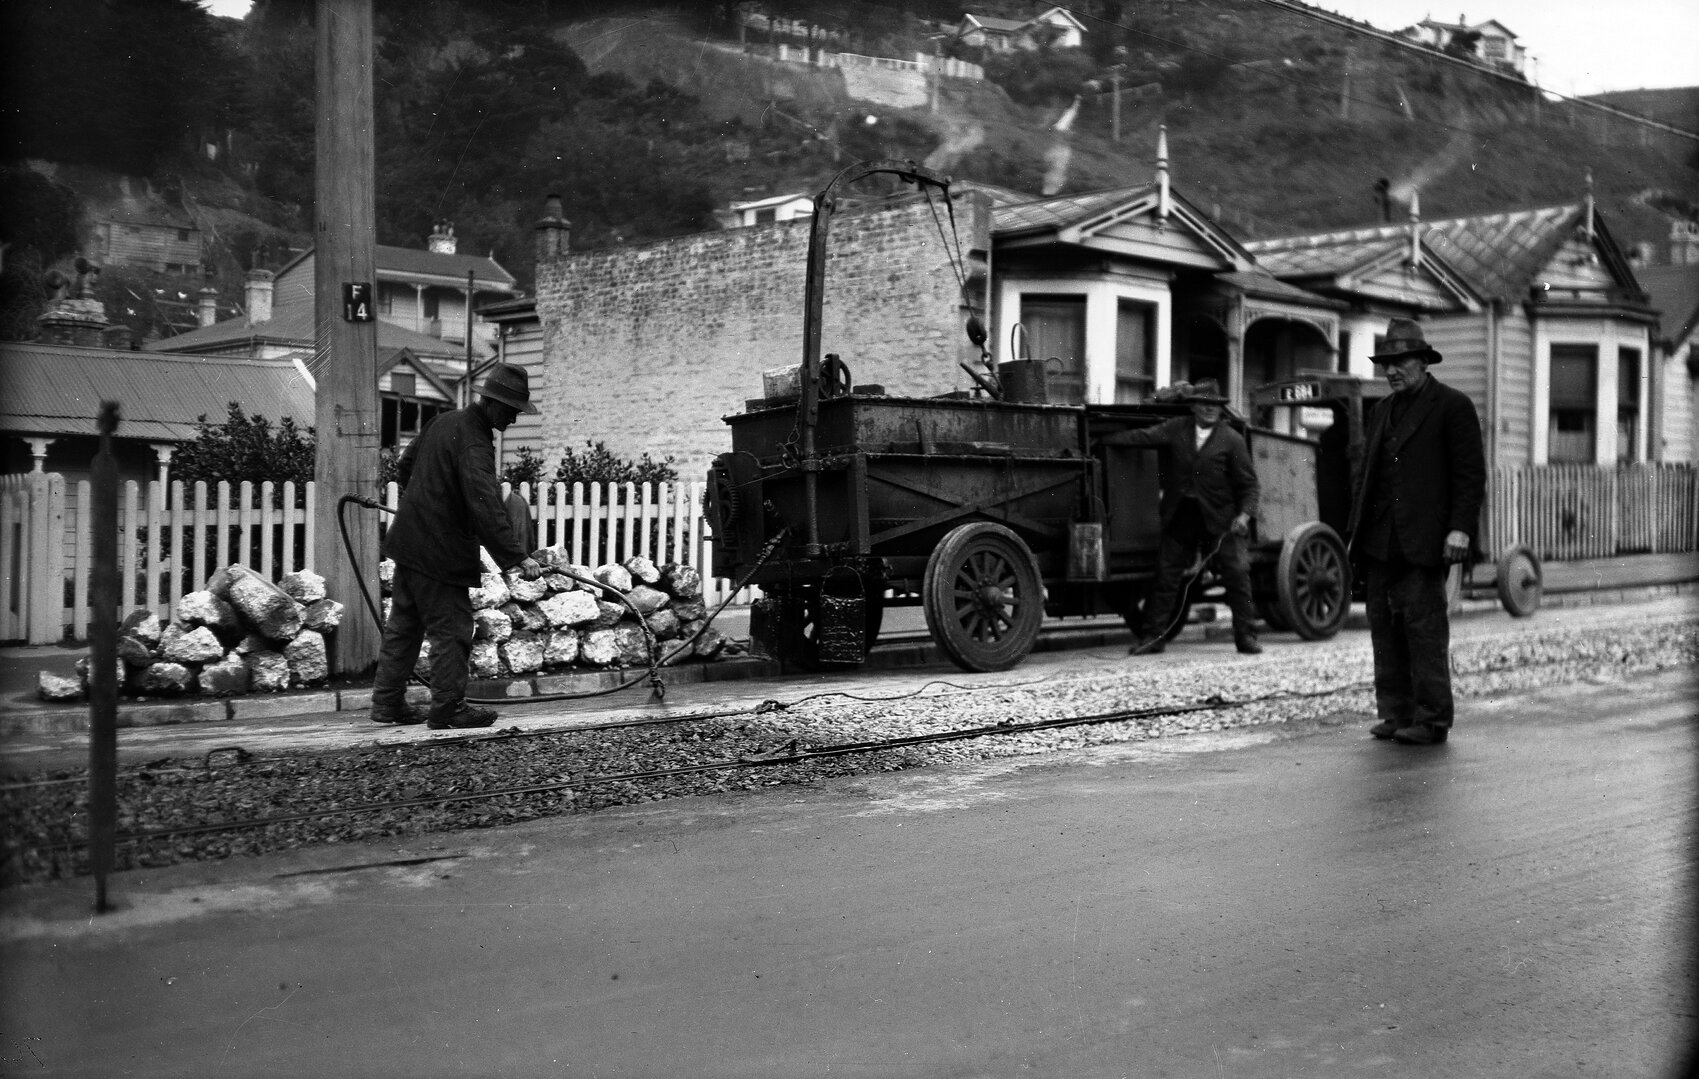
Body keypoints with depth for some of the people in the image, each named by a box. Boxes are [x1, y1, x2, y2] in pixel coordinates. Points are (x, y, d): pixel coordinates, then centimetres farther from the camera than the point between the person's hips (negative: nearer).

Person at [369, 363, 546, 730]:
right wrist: (518, 556, -31)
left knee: (403, 625, 16)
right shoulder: (474, 443, -21)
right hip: (439, 551, -10)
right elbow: (487, 507, -31)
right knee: (451, 630, 0)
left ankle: (387, 703, 22)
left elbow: (407, 461, 25)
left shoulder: (446, 421, 9)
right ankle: (448, 709, 6)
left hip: (409, 541, 10)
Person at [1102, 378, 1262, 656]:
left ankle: (1246, 636, 10)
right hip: (1180, 518, 1)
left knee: (1237, 575, -2)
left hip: (1220, 520, -1)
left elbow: (1248, 482, -1)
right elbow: (1142, 436, -5)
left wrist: (1245, 513, -15)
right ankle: (1152, 636, 11)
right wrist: (1100, 440, -15)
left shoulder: (1231, 440, -2)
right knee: (1166, 576, 4)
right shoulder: (1175, 429, 3)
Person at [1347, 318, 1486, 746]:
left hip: (1422, 542, -7)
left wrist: (1459, 529, -14)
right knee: (1384, 626, 6)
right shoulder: (1382, 410, 20)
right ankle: (1394, 713, 13)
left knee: (1424, 627, -6)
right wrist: (1355, 529, 15)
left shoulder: (1453, 405, 0)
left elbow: (1471, 474, -5)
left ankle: (1432, 720, 0)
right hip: (1379, 542, 7)